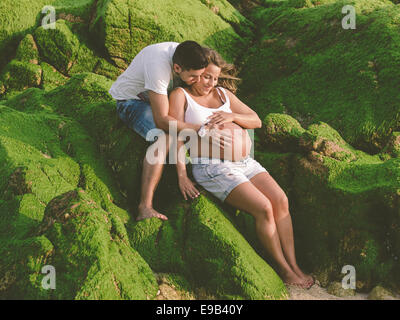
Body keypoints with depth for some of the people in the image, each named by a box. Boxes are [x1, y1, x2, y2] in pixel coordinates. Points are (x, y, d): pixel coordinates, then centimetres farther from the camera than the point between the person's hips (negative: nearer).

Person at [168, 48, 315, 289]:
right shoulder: (181, 95, 3)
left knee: (281, 200, -13)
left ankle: (294, 265, -7)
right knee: (263, 208, -20)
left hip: (245, 161, 6)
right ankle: (284, 269, -6)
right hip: (213, 168, -6)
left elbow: (256, 121, 15)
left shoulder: (223, 93, 18)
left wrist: (232, 117, -6)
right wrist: (182, 174, -16)